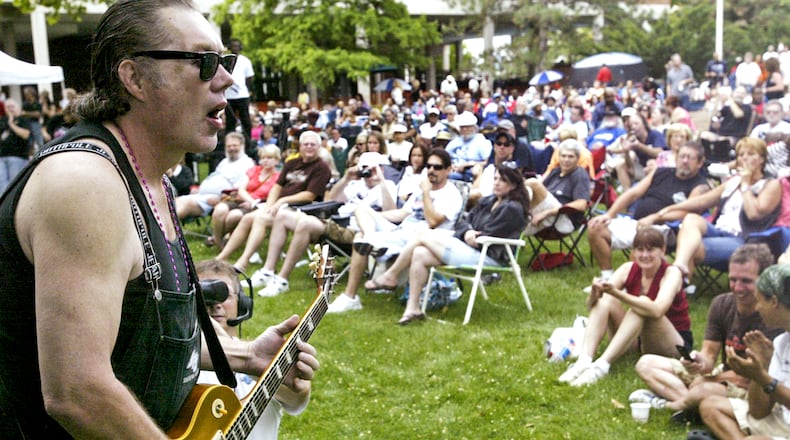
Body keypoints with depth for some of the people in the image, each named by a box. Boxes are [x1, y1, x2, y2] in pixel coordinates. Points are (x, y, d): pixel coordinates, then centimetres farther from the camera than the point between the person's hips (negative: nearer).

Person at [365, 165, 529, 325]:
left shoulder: (512, 209, -6)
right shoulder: (488, 201, 19)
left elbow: (486, 239, -13)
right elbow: (464, 223, 14)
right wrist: (467, 232, -7)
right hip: (469, 248, 9)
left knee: (422, 235, -9)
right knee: (420, 254, -12)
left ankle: (390, 276, 4)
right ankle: (412, 308, -11)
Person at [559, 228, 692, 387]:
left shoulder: (671, 273, -16)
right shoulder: (629, 269, -5)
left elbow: (657, 310, -37)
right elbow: (591, 305, -12)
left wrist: (616, 292, -45)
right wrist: (595, 293, -36)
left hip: (674, 343, -5)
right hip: (636, 339, 5)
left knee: (642, 304, -32)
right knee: (605, 300, -18)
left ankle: (602, 365, -42)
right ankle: (583, 362, -35)